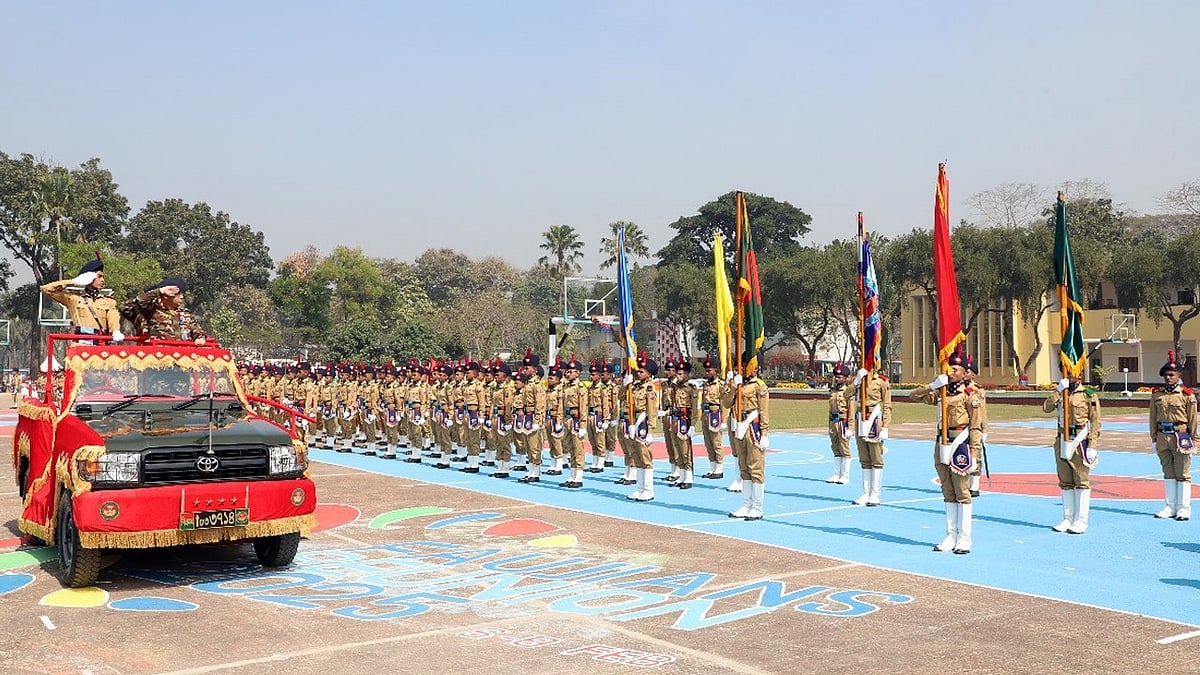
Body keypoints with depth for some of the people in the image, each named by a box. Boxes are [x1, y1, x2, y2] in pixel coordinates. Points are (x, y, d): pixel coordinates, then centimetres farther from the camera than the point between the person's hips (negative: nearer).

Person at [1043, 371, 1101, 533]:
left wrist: (1092, 446, -12)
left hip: (1080, 442, -5)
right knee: (1065, 482, 10)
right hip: (1062, 441, 5)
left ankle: (1081, 521, 3)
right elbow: (1046, 408, -4)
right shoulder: (1061, 393, 11)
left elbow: (1096, 422, -6)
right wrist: (1058, 390, -13)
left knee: (1081, 481, -1)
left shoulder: (1089, 395, -4)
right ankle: (1068, 519, 17)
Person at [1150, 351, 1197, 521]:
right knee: (1168, 473, 11)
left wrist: (1192, 441, -1)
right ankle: (1171, 507, 18)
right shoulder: (1156, 394, 7)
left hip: (1180, 437, -4)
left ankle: (1184, 508, 7)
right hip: (1163, 437, 4)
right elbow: (1153, 418, 11)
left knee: (1182, 473, 1)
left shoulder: (1187, 394, -2)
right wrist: (1154, 439, 9)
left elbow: (1192, 419, 0)